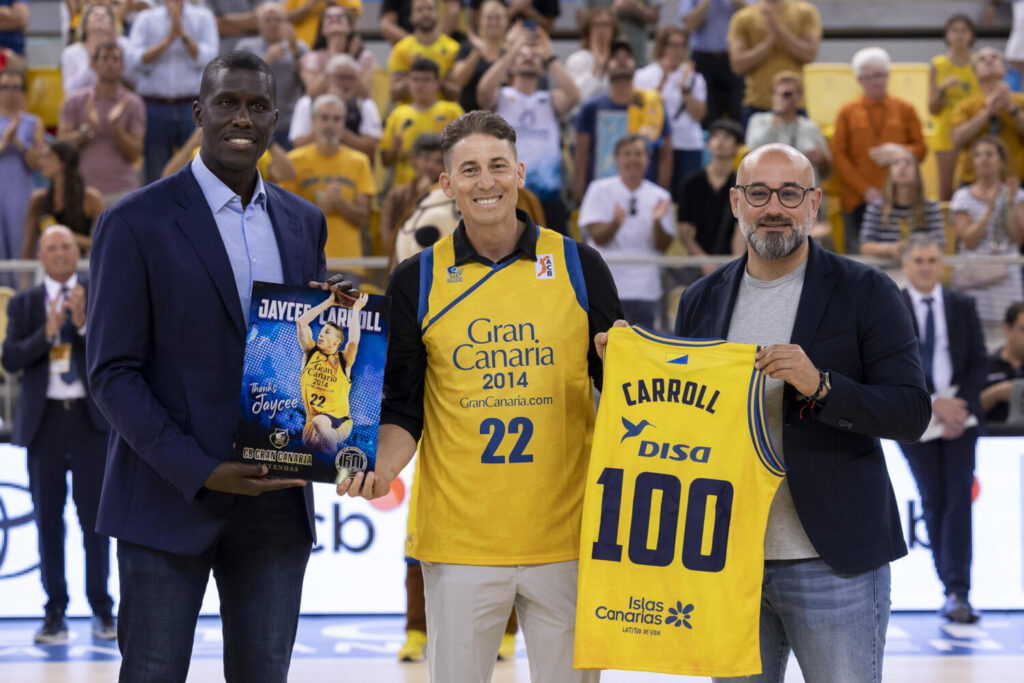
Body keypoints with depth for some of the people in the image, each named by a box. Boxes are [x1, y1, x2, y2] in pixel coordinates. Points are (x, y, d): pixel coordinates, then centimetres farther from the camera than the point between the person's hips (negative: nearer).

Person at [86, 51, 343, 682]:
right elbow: (112, 372, -8)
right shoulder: (136, 223, -5)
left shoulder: (304, 223, 11)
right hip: (169, 501, -4)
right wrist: (199, 472, -16)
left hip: (274, 502, 5)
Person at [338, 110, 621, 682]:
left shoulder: (579, 267, 4)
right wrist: (383, 468, -12)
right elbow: (402, 406, 7)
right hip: (460, 541, 0)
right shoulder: (417, 281, 4)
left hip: (565, 535, 0)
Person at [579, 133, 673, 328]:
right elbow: (598, 237, -7)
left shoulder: (660, 197, 7)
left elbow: (662, 246, 3)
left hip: (646, 291, 2)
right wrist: (616, 222, -27)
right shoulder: (600, 190, 2)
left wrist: (657, 221, -16)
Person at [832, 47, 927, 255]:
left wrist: (899, 153, -12)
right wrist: (865, 190, -8)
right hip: (857, 200, 0)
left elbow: (920, 149, 11)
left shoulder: (905, 109, 14)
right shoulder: (848, 112, 11)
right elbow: (838, 157, 4)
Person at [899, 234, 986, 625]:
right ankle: (953, 590, 10)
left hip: (960, 413, 1)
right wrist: (933, 404, -12)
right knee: (933, 503, 2)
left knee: (959, 500, -8)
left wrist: (960, 405, -7)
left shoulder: (962, 307, 8)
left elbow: (979, 362, 8)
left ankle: (958, 592, -12)